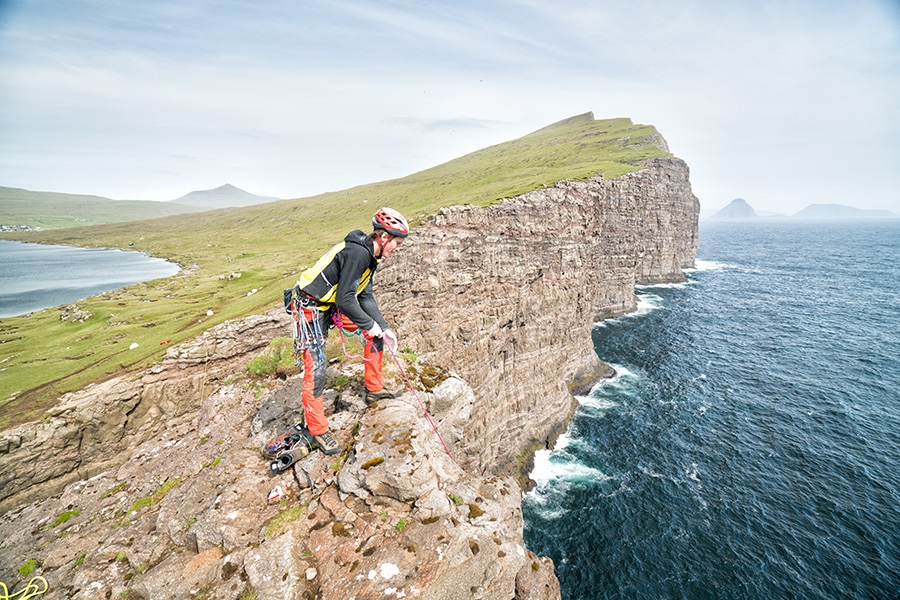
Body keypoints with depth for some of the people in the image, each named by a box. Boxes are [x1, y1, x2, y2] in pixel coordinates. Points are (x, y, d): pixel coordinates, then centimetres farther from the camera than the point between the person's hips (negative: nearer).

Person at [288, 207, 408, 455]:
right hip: (313, 309, -9)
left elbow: (366, 297, 6)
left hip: (333, 306, 10)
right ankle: (317, 430, 9)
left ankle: (374, 388, 22)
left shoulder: (369, 255, 3)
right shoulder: (358, 252, -27)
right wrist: (370, 324, -18)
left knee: (377, 332, 9)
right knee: (315, 370, -8)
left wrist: (383, 327, -1)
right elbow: (345, 300, -30)